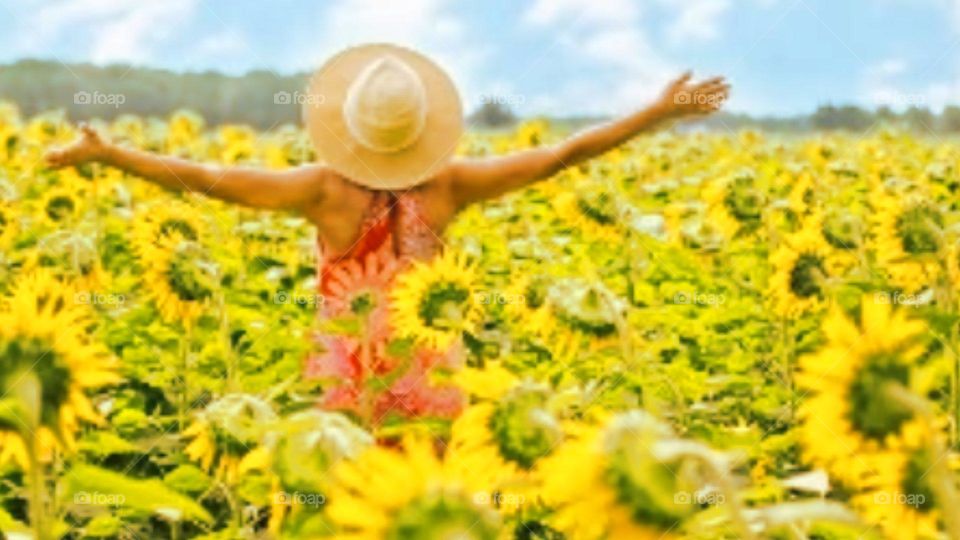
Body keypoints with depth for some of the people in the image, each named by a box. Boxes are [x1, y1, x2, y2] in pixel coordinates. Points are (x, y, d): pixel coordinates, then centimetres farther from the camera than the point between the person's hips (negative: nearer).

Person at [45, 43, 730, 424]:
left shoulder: (326, 187, -15)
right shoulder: (449, 184, -11)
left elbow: (211, 179, -16)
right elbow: (560, 155, -7)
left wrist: (105, 152, -9)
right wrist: (662, 112, -2)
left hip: (345, 379, -1)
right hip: (428, 377, 1)